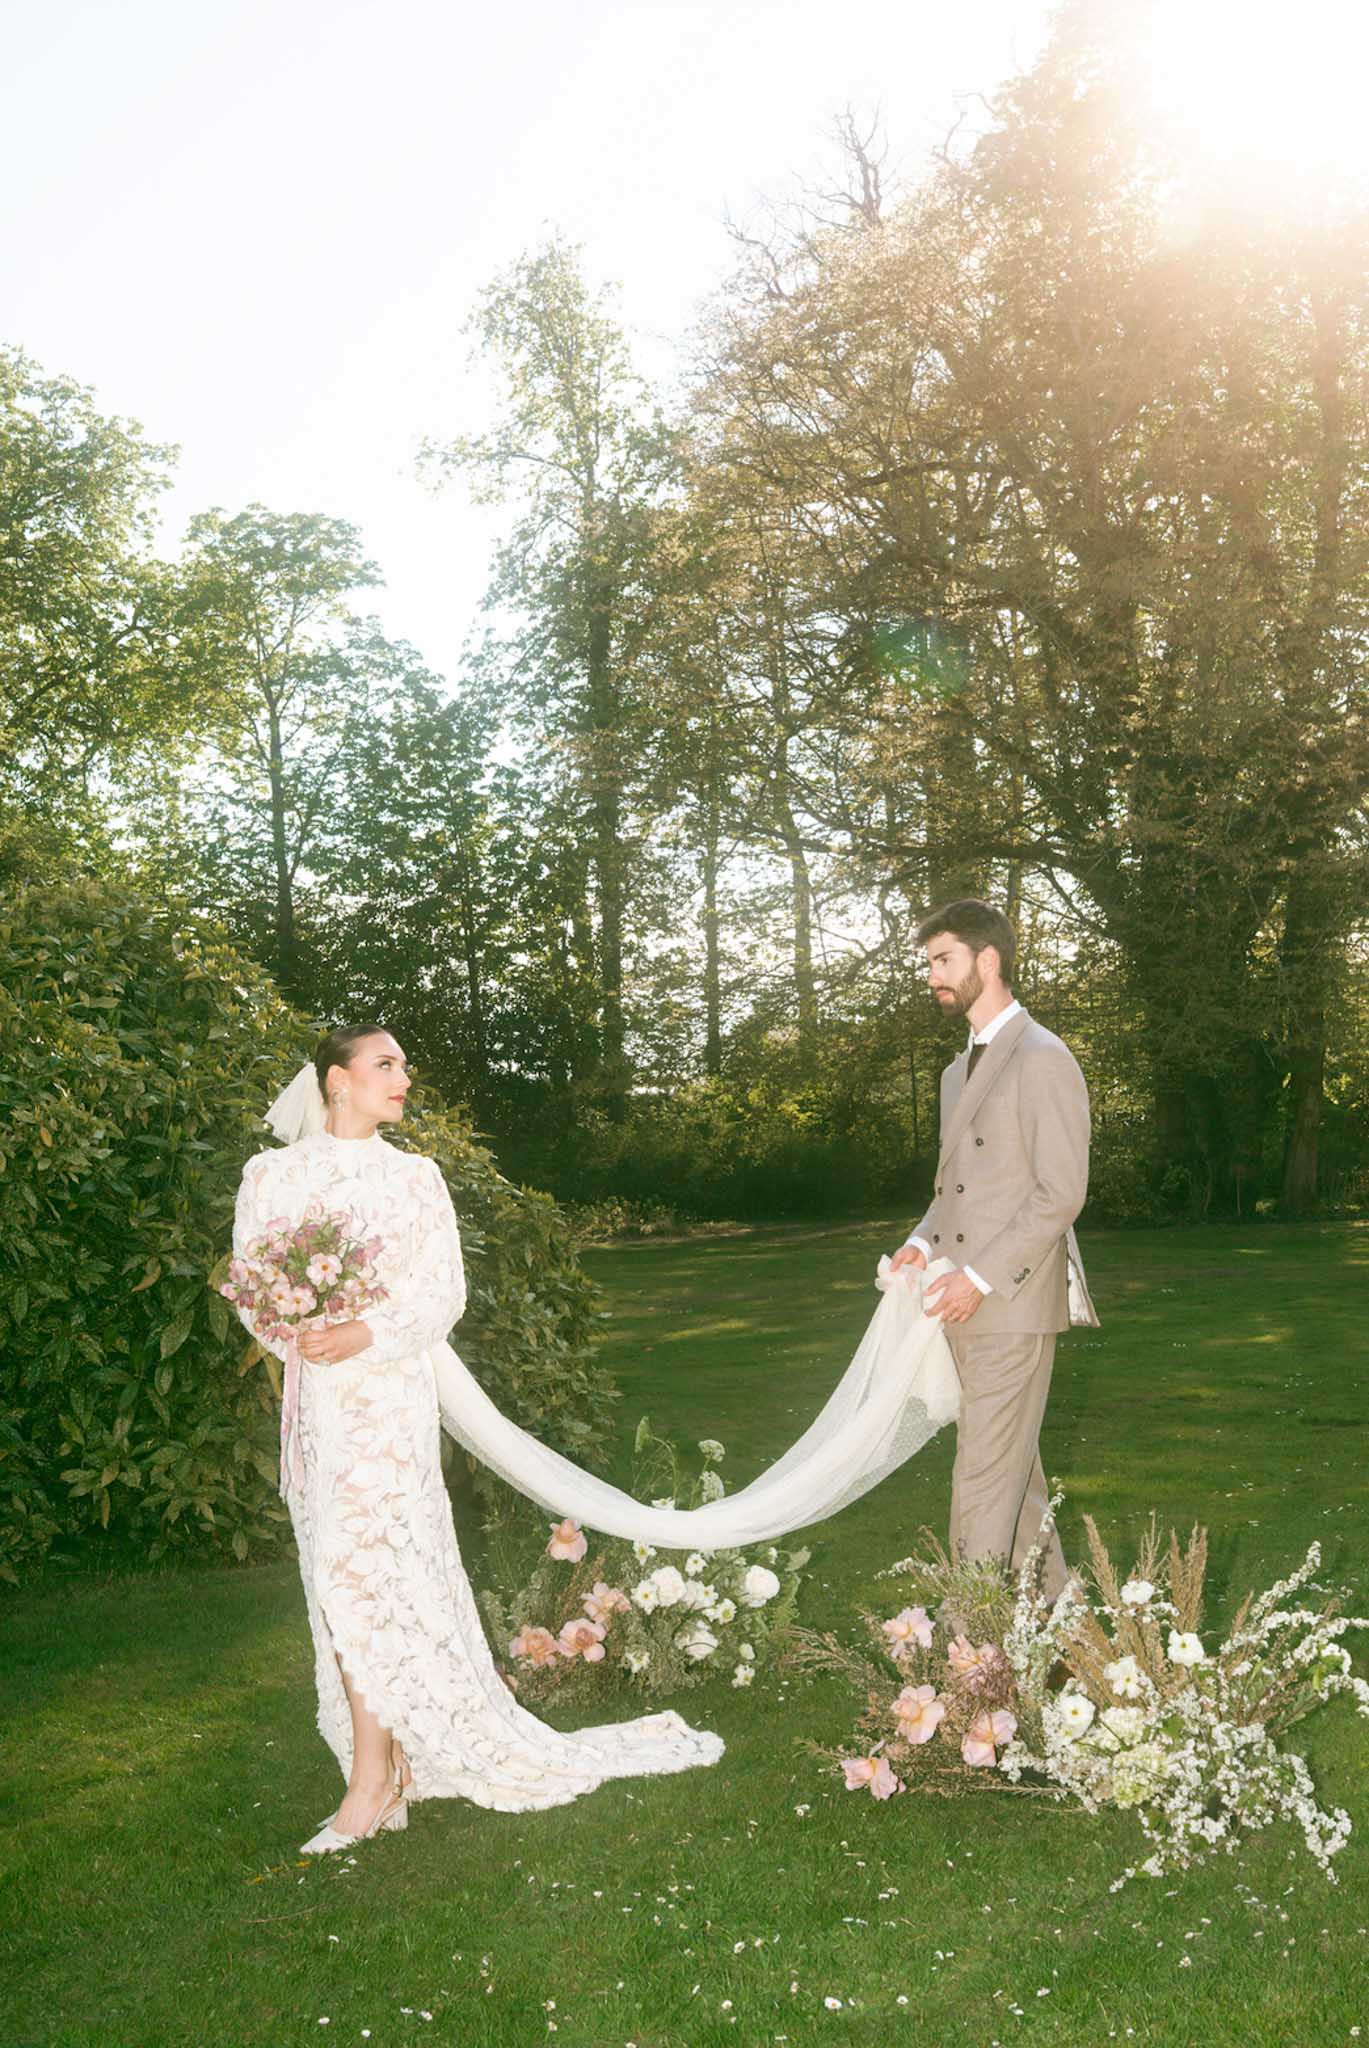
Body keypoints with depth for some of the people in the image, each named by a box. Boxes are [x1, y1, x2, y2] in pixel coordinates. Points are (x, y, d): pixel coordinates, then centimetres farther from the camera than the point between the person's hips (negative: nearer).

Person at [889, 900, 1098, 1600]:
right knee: (1011, 1465, 17)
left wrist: (981, 1277, -19)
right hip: (969, 1304, 9)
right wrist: (922, 1241, 4)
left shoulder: (1043, 1060, -11)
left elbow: (1060, 1194, -16)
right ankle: (1051, 1596, 30)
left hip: (1013, 1303, -9)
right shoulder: (959, 1070, 19)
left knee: (983, 1477, -8)